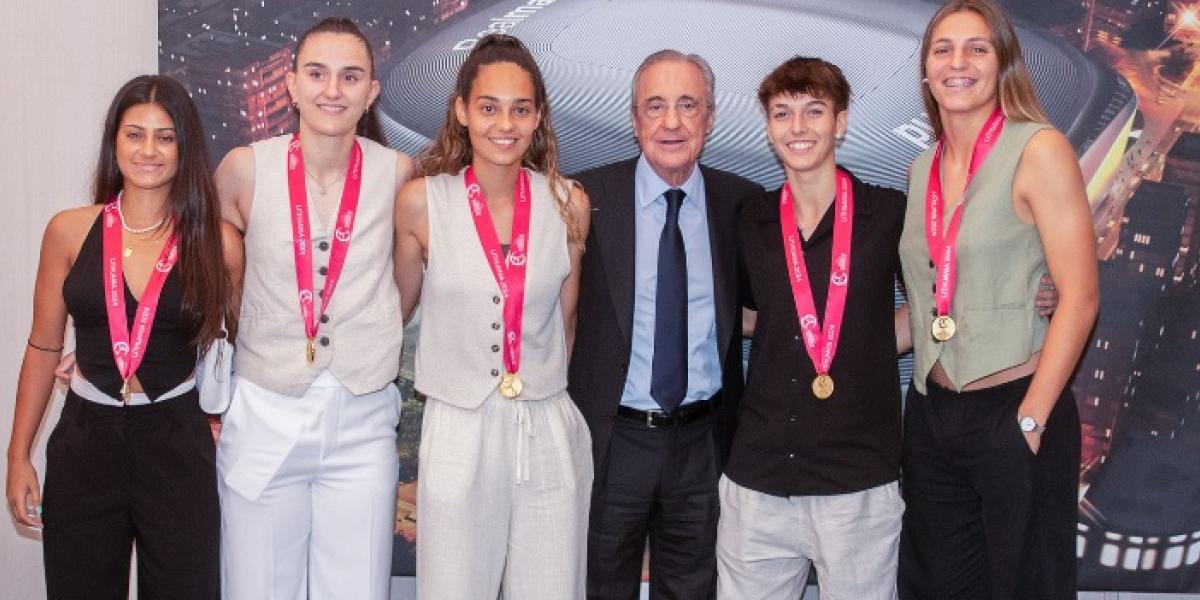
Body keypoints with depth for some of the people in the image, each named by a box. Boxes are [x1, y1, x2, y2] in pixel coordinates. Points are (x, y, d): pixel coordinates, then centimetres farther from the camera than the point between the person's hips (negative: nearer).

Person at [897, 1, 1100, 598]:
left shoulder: (1039, 150, -9)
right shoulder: (923, 168, 10)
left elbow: (1079, 295, -13)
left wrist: (1030, 419, -15)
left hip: (1014, 414, -6)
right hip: (931, 412, 6)